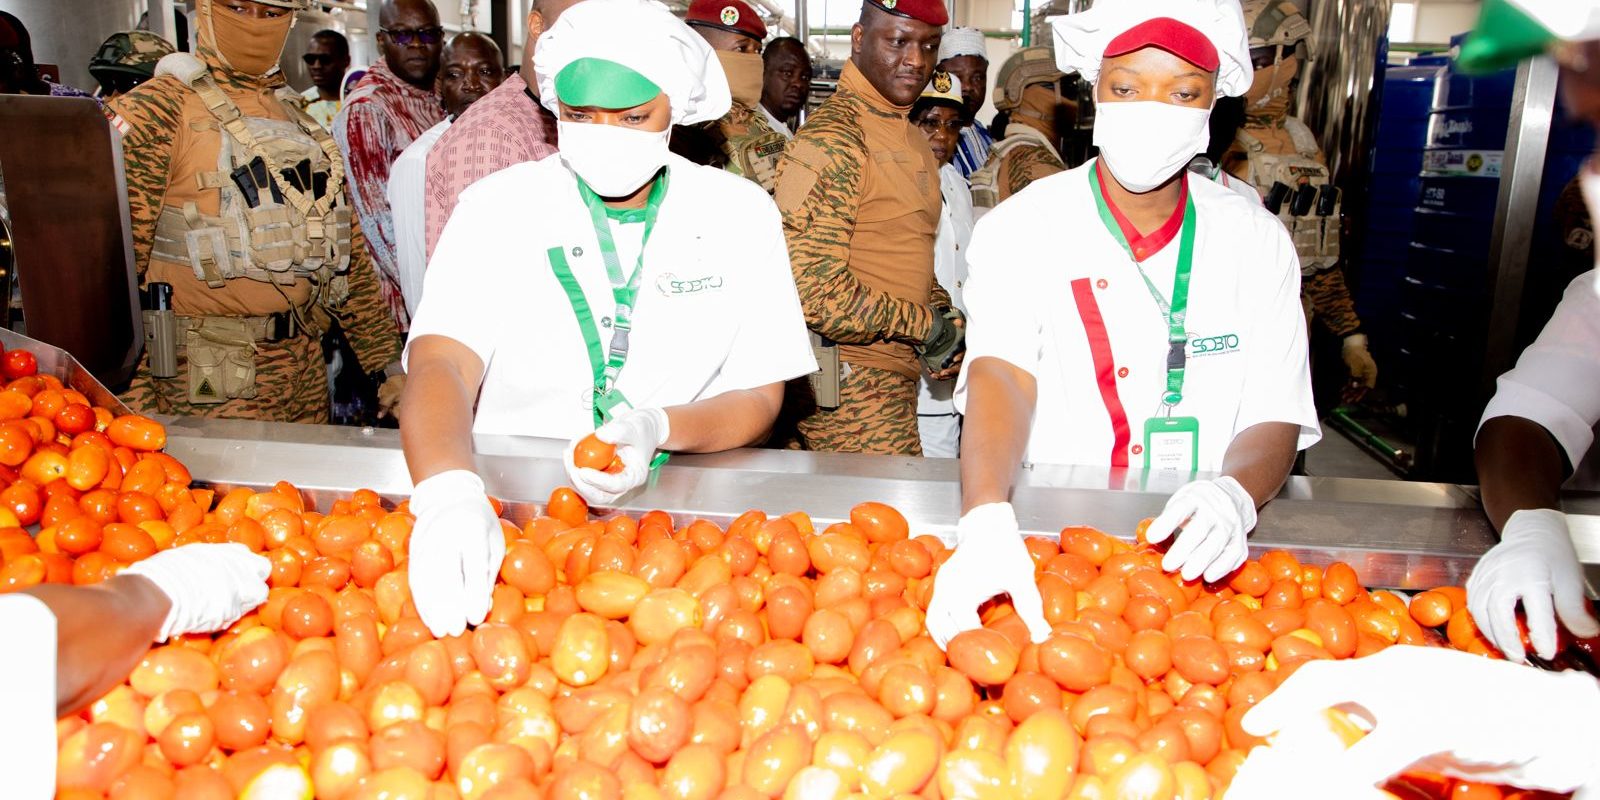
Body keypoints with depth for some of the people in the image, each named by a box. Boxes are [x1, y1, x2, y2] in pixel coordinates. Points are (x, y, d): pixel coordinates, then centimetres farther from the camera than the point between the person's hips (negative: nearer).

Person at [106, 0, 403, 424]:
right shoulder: (156, 109, -6)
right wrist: (134, 403, -16)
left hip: (307, 374, 6)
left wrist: (387, 359, 14)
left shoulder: (301, 123, 15)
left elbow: (348, 254, 17)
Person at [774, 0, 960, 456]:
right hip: (851, 386, -9)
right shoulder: (830, 140, -16)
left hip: (896, 378, 9)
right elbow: (815, 291, -24)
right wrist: (926, 326, -13)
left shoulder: (913, 141, 16)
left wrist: (945, 317, 5)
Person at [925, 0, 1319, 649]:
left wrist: (1233, 492, -26)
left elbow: (1276, 418, -2)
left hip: (1192, 553, 3)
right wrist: (986, 520, -40)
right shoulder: (1019, 229, -5)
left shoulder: (1258, 241, 4)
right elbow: (1000, 375, -21)